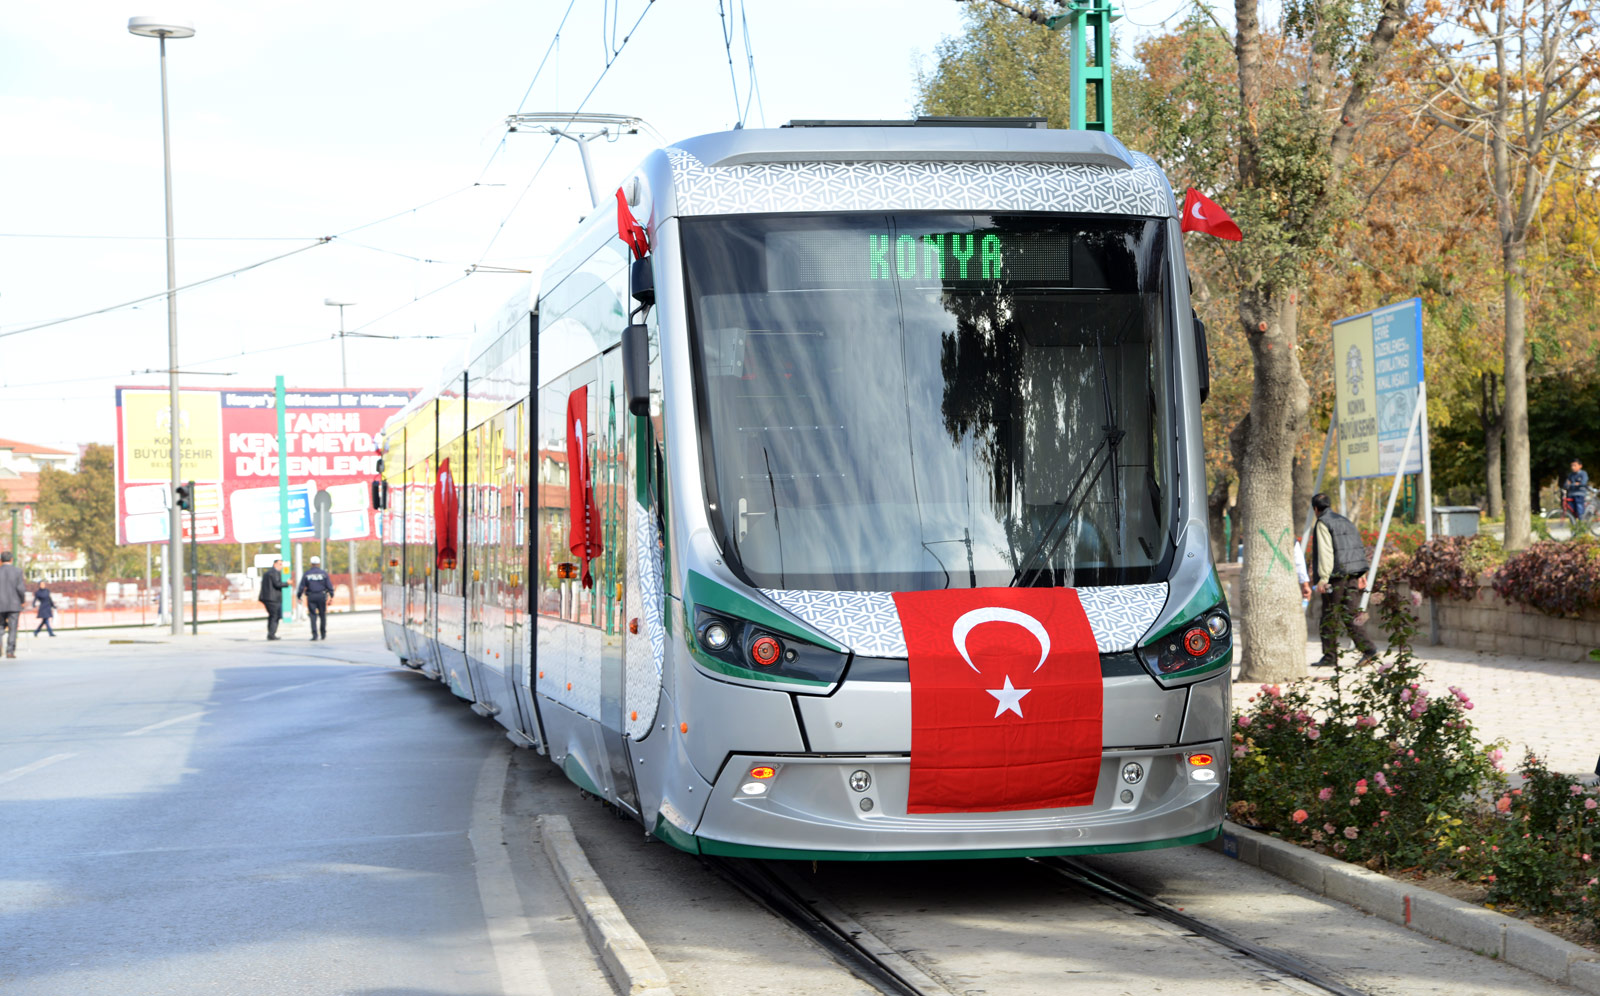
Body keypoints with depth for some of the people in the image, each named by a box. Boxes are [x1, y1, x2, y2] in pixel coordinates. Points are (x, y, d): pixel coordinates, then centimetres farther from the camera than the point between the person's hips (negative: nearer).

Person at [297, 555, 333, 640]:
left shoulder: (306, 574, 1)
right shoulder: (323, 573, 0)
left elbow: (301, 586, 1)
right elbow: (329, 585, 0)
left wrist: (298, 596, 8)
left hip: (311, 597, 0)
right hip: (321, 596, 0)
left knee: (313, 615, 1)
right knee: (322, 615, 11)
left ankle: (314, 634, -11)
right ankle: (323, 634, 17)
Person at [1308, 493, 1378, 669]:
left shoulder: (1323, 524, -4)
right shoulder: (1345, 522, 20)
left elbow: (1325, 552, -14)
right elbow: (1359, 548, 15)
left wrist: (1323, 578, -17)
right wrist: (1362, 573, 13)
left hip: (1337, 576, -7)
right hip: (1354, 575, 7)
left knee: (1329, 619, 2)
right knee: (1350, 617, 4)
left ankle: (1330, 656, 5)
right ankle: (1369, 648, -12)